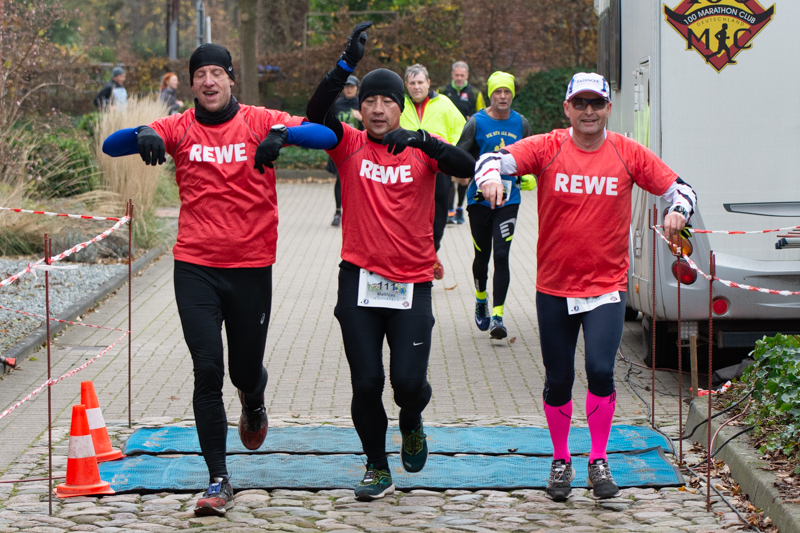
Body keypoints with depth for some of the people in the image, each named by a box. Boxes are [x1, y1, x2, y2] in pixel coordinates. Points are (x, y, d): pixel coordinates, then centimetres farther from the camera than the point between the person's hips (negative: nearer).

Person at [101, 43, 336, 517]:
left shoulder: (258, 121, -1)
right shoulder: (179, 129, 2)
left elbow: (326, 136, -13)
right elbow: (111, 145, -6)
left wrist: (283, 133, -32)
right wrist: (142, 136, -28)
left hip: (252, 265, 0)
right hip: (196, 266, 0)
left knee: (246, 369, 11)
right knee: (207, 370, -7)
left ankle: (254, 406, 50)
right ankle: (219, 480, -1)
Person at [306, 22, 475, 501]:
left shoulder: (423, 148, 3)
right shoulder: (350, 146, 3)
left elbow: (466, 167, -15)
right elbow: (316, 114, -16)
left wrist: (422, 140, -30)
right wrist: (348, 63, -27)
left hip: (412, 284, 0)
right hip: (360, 281, 0)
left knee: (408, 380, -7)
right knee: (366, 381, 1)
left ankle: (412, 424, 29)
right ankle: (378, 469, 19)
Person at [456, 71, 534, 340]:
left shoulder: (521, 124, 5)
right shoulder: (476, 122, -3)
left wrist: (529, 176, -1)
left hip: (508, 200, 0)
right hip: (479, 199, 0)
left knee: (501, 256, -11)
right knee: (482, 256, 10)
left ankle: (497, 316, -11)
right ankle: (481, 299, 39)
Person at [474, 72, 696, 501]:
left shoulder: (627, 153, 0)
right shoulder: (547, 148, -3)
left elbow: (677, 187, 6)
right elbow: (494, 159, -13)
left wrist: (677, 210, -16)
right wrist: (490, 176, -37)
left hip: (607, 287, -1)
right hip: (554, 287, 1)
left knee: (600, 369, -17)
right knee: (558, 381, 9)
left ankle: (599, 461, 2)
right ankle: (560, 461, 29)